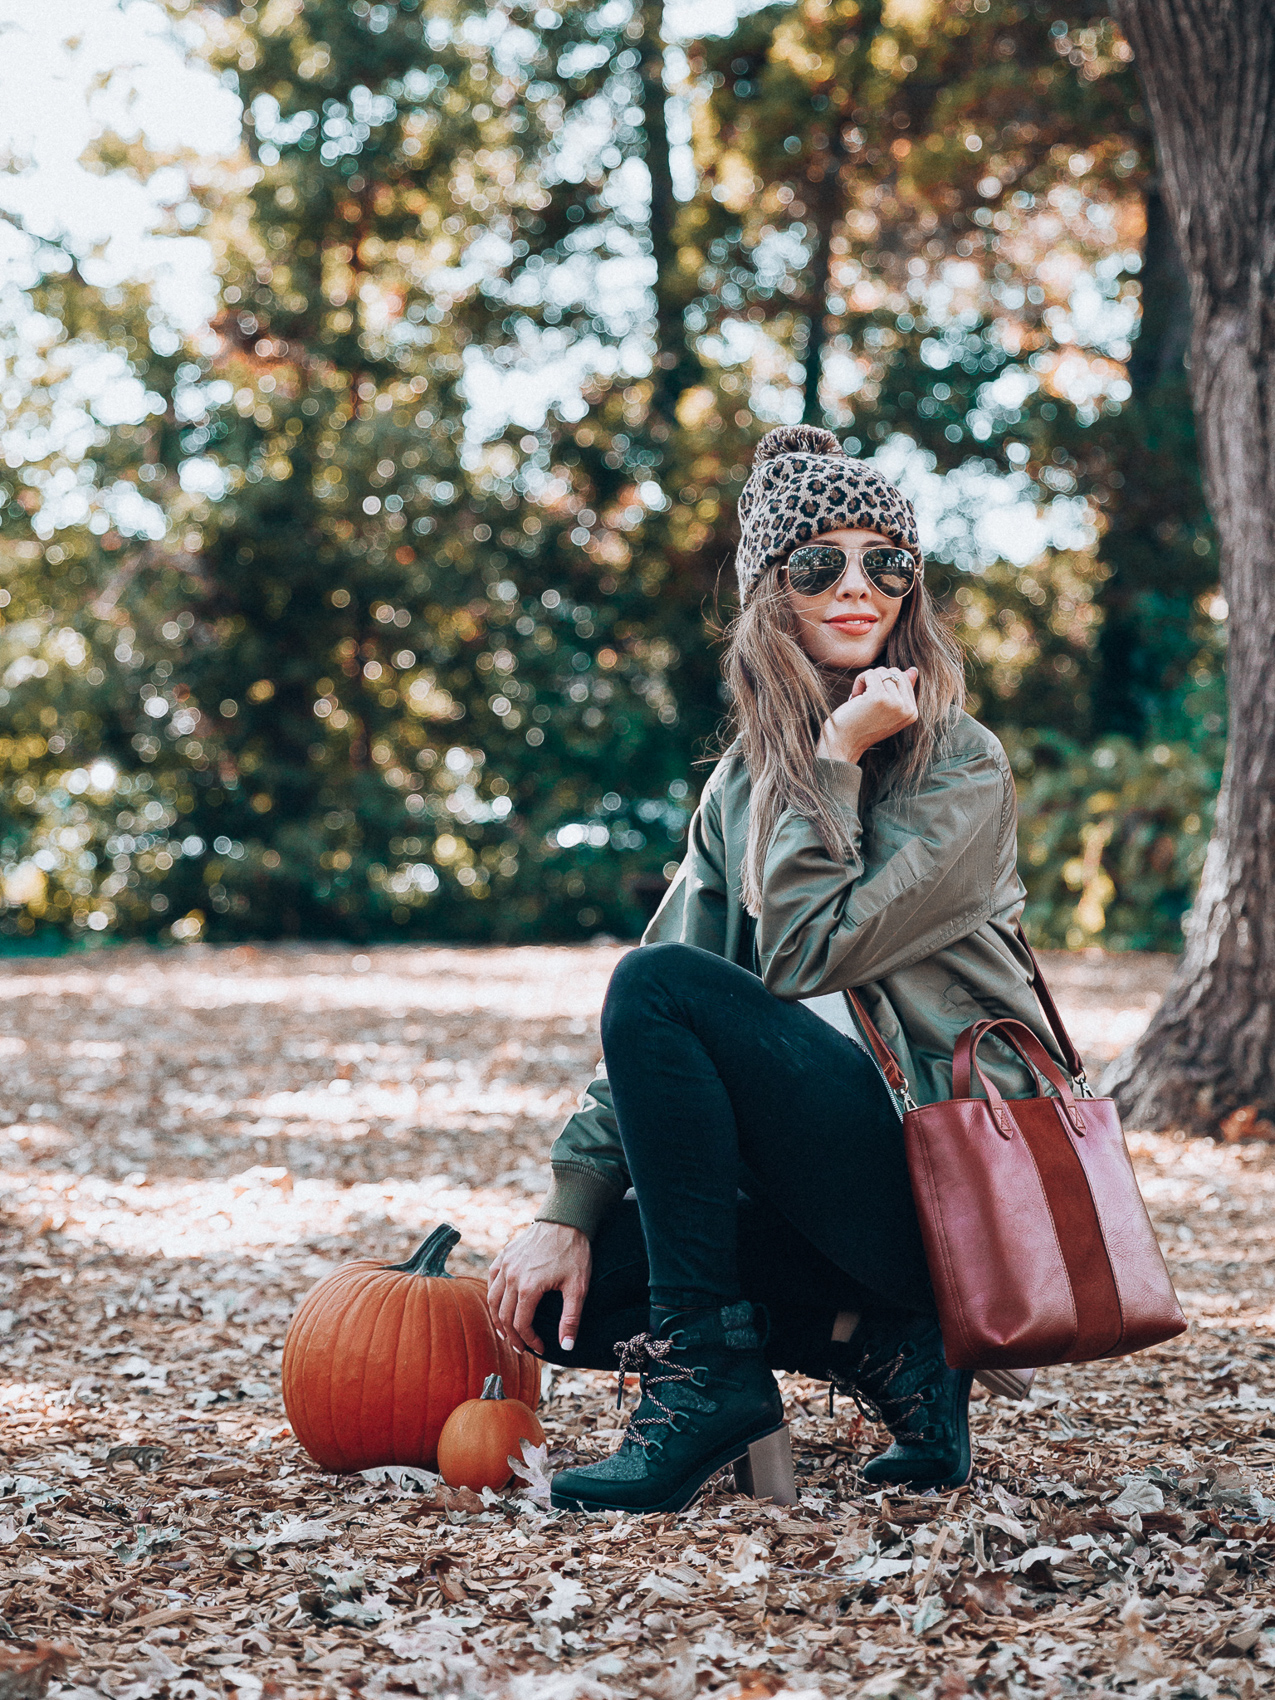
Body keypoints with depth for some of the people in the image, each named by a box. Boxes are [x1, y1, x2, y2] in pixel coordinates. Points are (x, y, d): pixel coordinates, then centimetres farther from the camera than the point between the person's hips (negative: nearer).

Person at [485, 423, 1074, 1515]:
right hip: (829, 1175, 7)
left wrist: (836, 759, -13)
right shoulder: (743, 781, 12)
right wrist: (570, 1208, -3)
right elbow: (647, 1045, 6)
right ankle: (879, 1349, -4)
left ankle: (709, 1373, -19)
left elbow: (808, 953, -17)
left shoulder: (961, 765, -5)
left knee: (665, 986, -23)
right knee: (557, 1295, -9)